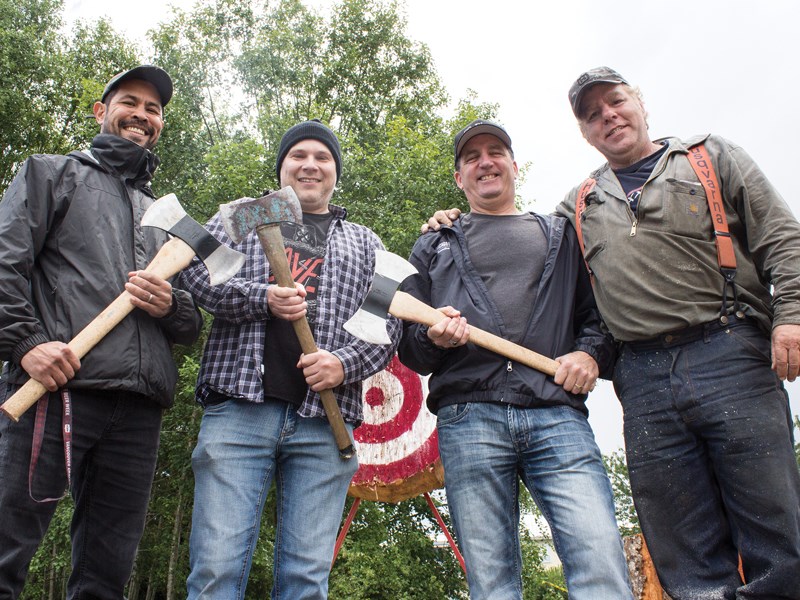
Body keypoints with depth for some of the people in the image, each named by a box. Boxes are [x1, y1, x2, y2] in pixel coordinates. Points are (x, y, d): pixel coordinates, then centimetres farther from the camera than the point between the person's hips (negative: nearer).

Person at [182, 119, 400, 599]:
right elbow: (196, 275, 6)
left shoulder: (365, 244, 22)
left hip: (324, 422, 1)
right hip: (239, 407, -1)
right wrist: (262, 298, -10)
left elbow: (390, 323, 13)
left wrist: (344, 362, -7)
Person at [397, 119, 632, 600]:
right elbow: (408, 346, 20)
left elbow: (600, 312, 21)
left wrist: (592, 353, -1)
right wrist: (434, 337, -3)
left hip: (558, 415, 0)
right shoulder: (435, 248, 24)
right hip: (469, 418, 0)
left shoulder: (562, 237, 25)